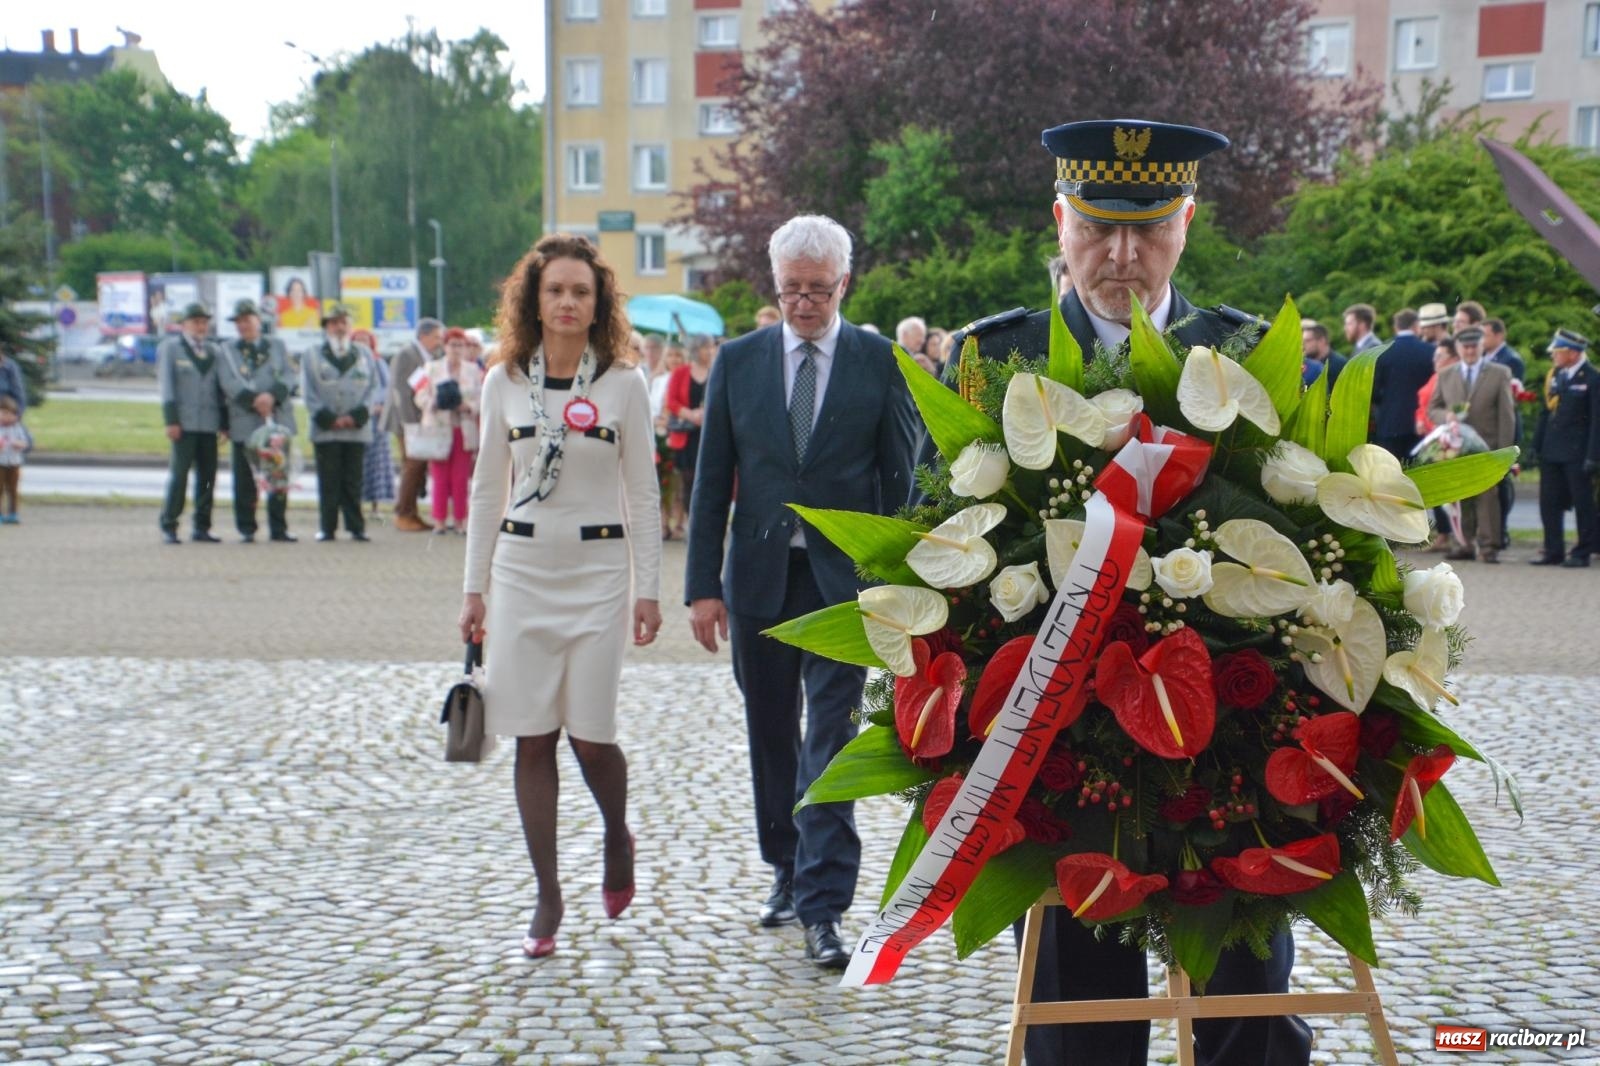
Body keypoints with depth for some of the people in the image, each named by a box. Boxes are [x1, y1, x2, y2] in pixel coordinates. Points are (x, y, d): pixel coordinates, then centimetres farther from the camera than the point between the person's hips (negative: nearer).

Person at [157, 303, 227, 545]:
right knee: (178, 473, -8)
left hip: (208, 424, 4)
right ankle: (168, 527, 0)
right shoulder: (170, 347, 5)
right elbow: (167, 384, -2)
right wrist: (171, 420, -9)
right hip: (184, 423, -4)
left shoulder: (211, 351, 17)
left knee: (207, 475, 3)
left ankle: (201, 528, 10)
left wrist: (224, 422, 10)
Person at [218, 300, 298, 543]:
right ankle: (246, 530, 8)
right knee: (245, 480, 0)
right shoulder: (228, 349, 9)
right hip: (244, 423, -1)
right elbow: (229, 382, -3)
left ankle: (278, 529, 9)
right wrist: (254, 400, -16)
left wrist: (272, 396, -15)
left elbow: (289, 376, 3)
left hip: (278, 419, 1)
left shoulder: (277, 345, 14)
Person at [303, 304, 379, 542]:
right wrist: (328, 418, -9)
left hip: (357, 429, 1)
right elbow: (309, 393, 3)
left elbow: (373, 388, 7)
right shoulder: (314, 356, 8)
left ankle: (356, 527, 6)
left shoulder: (364, 354, 12)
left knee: (353, 481, 2)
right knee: (328, 482, 0)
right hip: (325, 431, -1)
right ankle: (327, 527, 5)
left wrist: (358, 416, -7)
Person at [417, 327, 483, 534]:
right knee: (440, 477, -4)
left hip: (464, 430, 1)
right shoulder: (432, 368, 10)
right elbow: (421, 396, 5)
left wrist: (469, 407, -12)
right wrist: (436, 403, -15)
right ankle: (440, 520, 0)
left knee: (461, 478, -2)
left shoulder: (473, 370, 12)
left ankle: (461, 519, 3)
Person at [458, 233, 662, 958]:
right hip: (522, 571, 2)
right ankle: (547, 896, 14)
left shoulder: (623, 385, 0)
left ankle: (618, 838, 28)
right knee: (532, 737, 3)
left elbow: (641, 493, 2)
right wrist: (475, 587, 7)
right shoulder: (503, 382, 6)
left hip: (598, 572, -2)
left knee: (589, 732, -5)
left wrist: (648, 588, -2)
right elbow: (487, 490, 9)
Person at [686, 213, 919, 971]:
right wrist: (703, 584, -1)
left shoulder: (881, 362, 1)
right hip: (759, 575, 3)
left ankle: (823, 908, -2)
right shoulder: (737, 361, 6)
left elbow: (901, 477, 0)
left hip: (844, 577, -3)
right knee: (771, 736, 14)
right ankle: (788, 870, 33)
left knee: (832, 739, -6)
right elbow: (711, 480, 5)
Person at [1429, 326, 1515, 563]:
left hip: (1486, 448, -3)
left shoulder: (1500, 373, 4)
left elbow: (1506, 414, 1)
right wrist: (1446, 416, -8)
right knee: (1460, 498, 2)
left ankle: (1488, 546, -4)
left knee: (1487, 496, -7)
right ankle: (1465, 544, 9)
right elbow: (1432, 408, 16)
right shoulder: (1445, 375, 13)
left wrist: (1503, 451, -5)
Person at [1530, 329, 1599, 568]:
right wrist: (1537, 445, 8)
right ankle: (1553, 550, 15)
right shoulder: (1554, 375, 10)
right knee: (1549, 502, 7)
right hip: (1551, 450, 6)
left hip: (1577, 454, -6)